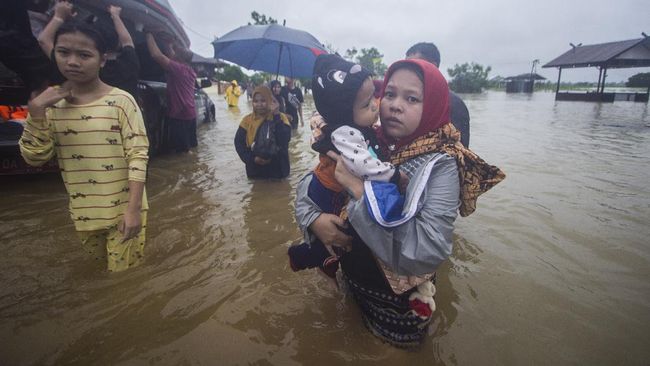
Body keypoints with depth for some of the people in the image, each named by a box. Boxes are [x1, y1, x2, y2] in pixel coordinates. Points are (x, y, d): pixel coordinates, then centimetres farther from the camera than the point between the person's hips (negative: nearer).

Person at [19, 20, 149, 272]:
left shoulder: (121, 100, -13)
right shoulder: (53, 104, 2)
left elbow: (138, 155, -16)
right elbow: (34, 158, -1)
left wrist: (133, 209, -22)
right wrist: (36, 110, -13)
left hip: (123, 209, -5)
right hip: (84, 212, 5)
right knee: (102, 265, 24)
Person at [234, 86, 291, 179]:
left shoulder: (280, 118, -6)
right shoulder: (248, 120, 0)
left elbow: (284, 141, -21)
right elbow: (239, 143, -3)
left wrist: (276, 116, -23)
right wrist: (252, 159, -17)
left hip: (277, 169, -1)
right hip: (255, 171, 2)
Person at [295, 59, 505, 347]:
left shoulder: (440, 166, -24)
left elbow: (426, 253, -36)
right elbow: (309, 182, -2)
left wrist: (360, 189, -34)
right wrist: (313, 218, -22)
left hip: (397, 305, -4)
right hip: (351, 286, 4)